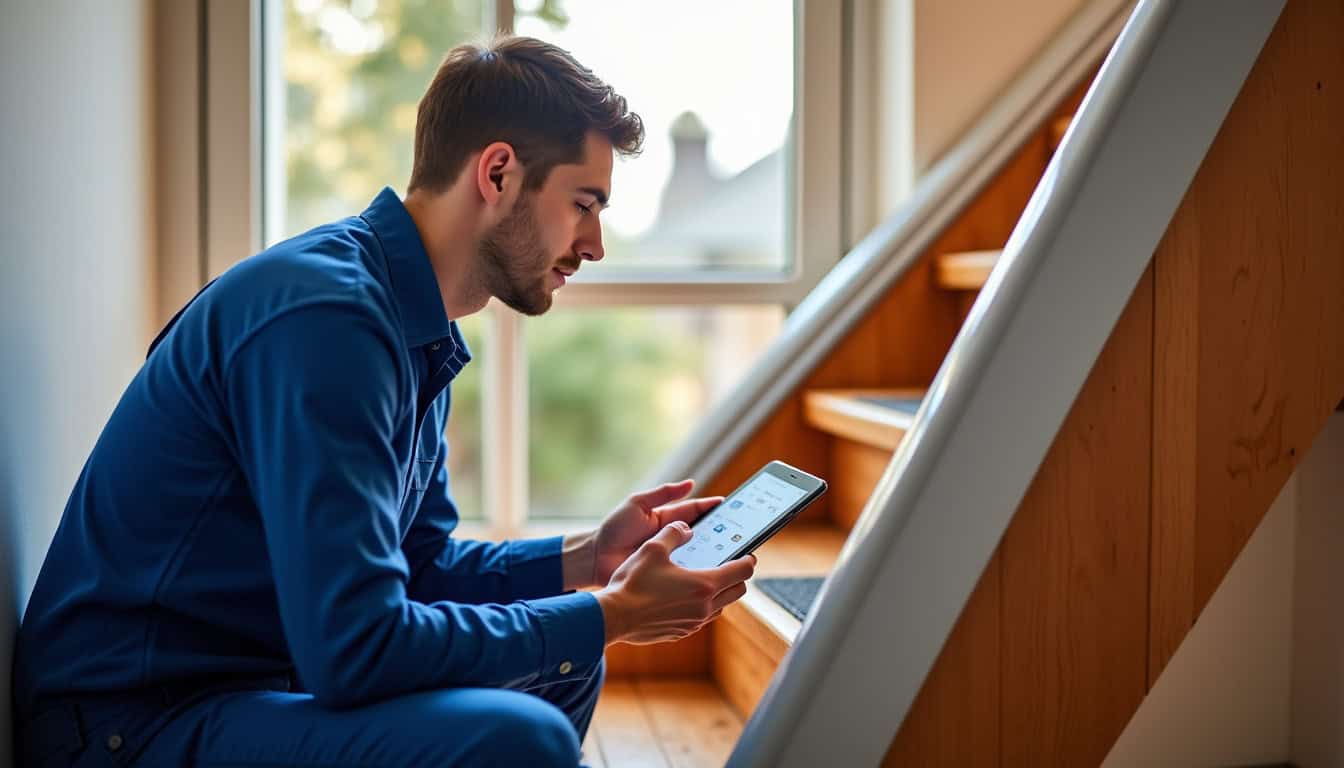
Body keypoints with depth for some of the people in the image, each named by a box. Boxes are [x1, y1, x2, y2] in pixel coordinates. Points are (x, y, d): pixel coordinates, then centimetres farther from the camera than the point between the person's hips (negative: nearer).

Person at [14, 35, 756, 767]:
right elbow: (355, 647, -29)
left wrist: (583, 559, 4)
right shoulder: (325, 316, -23)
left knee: (565, 668, 19)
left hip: (261, 683, 10)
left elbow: (419, 565, 17)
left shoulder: (415, 329, 7)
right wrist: (607, 615, -18)